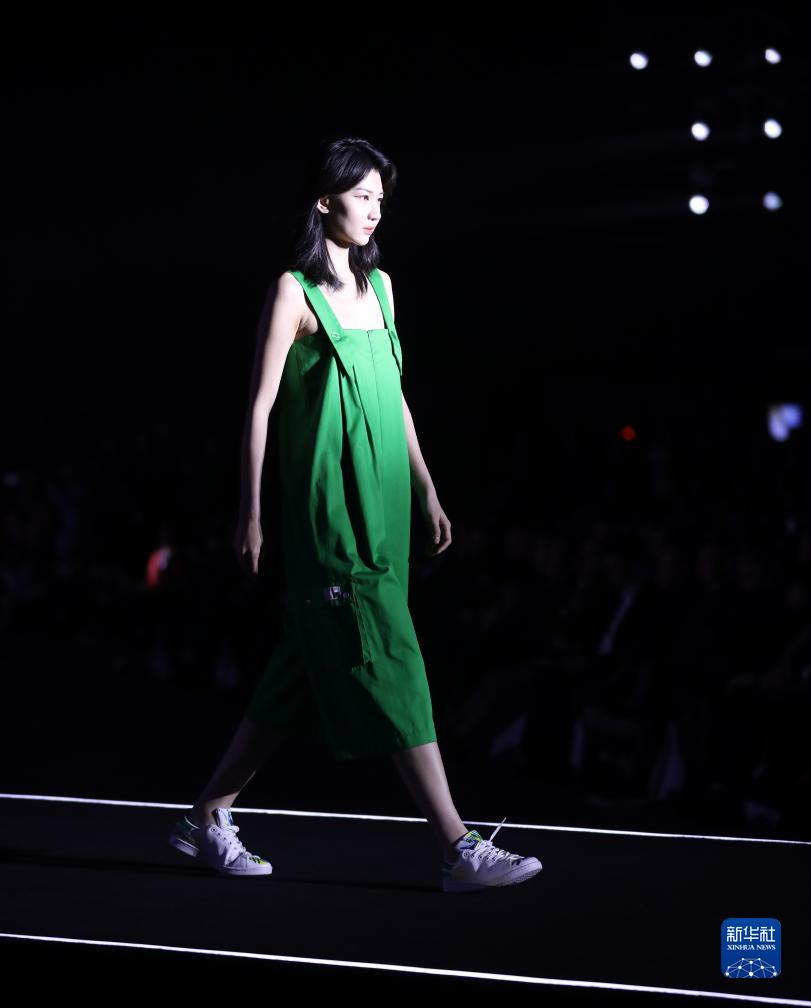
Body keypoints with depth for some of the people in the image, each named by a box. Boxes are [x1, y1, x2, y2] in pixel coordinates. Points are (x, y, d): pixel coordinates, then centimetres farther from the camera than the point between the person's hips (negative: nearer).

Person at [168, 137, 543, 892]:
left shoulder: (380, 285, 15)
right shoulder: (294, 291, -6)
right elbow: (260, 406, -6)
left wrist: (427, 493, 18)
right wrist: (250, 515, -8)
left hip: (381, 511, 8)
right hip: (328, 512, -8)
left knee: (307, 673, 10)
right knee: (390, 666, -9)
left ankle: (208, 816, 21)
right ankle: (459, 850, -8)